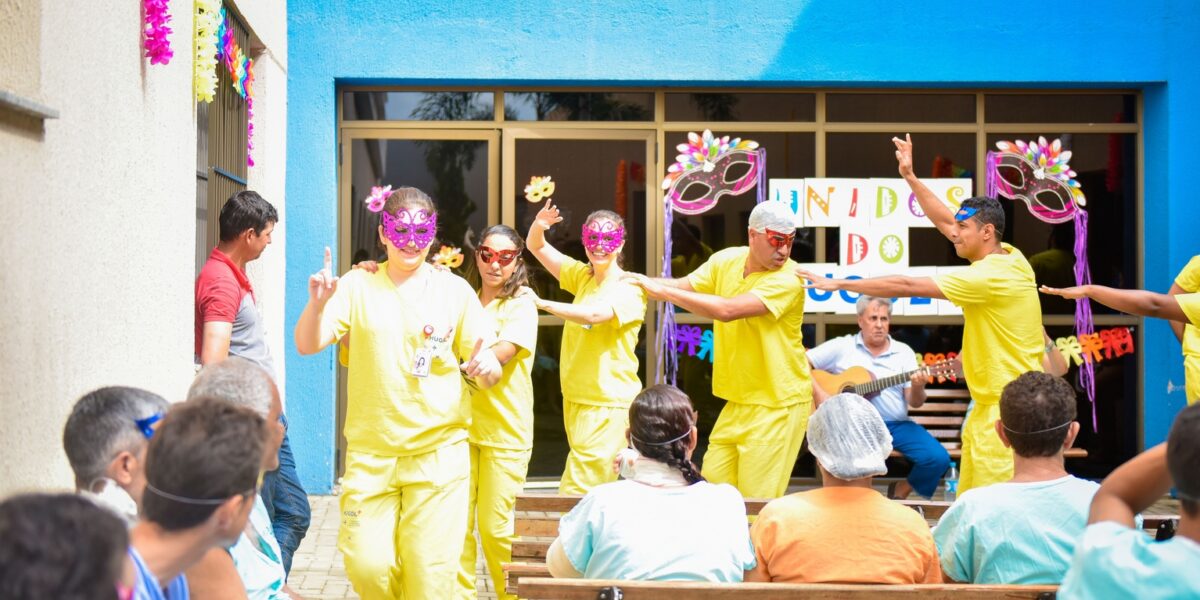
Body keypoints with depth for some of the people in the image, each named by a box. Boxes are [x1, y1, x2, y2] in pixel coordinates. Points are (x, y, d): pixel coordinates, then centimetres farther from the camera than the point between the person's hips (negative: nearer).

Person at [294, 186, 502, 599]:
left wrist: (485, 366, -20)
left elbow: (489, 372, 4)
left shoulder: (454, 289, 2)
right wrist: (317, 304, -26)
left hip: (438, 452, 0)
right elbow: (307, 346, -6)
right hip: (369, 452, 1)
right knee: (367, 565, -1)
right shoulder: (358, 285, 2)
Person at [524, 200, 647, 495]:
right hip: (576, 399, 7)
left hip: (609, 405, -7)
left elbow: (594, 314, -27)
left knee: (577, 491, -12)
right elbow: (536, 247, 11)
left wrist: (542, 303, -27)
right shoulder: (582, 277, 10)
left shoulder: (630, 288, -10)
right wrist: (538, 227, -10)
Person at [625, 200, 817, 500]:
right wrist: (644, 282, -17)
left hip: (778, 405, -7)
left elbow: (727, 310, -31)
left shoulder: (787, 280, -20)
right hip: (739, 400, 7)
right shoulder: (726, 261, 3)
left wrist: (663, 291, -27)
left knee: (756, 503, -3)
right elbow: (684, 286, 4)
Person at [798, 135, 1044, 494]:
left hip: (1006, 407, -10)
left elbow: (907, 286, -18)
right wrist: (910, 177, 14)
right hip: (990, 402, 10)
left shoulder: (991, 275, -19)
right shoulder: (1007, 256, 7)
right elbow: (944, 220, 18)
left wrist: (838, 283, -14)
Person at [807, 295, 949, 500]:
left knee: (938, 458, -18)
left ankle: (900, 493, 10)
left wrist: (917, 388, -18)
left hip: (896, 424, 3)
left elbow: (915, 403, 5)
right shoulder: (841, 347, 4)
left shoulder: (904, 352, 10)